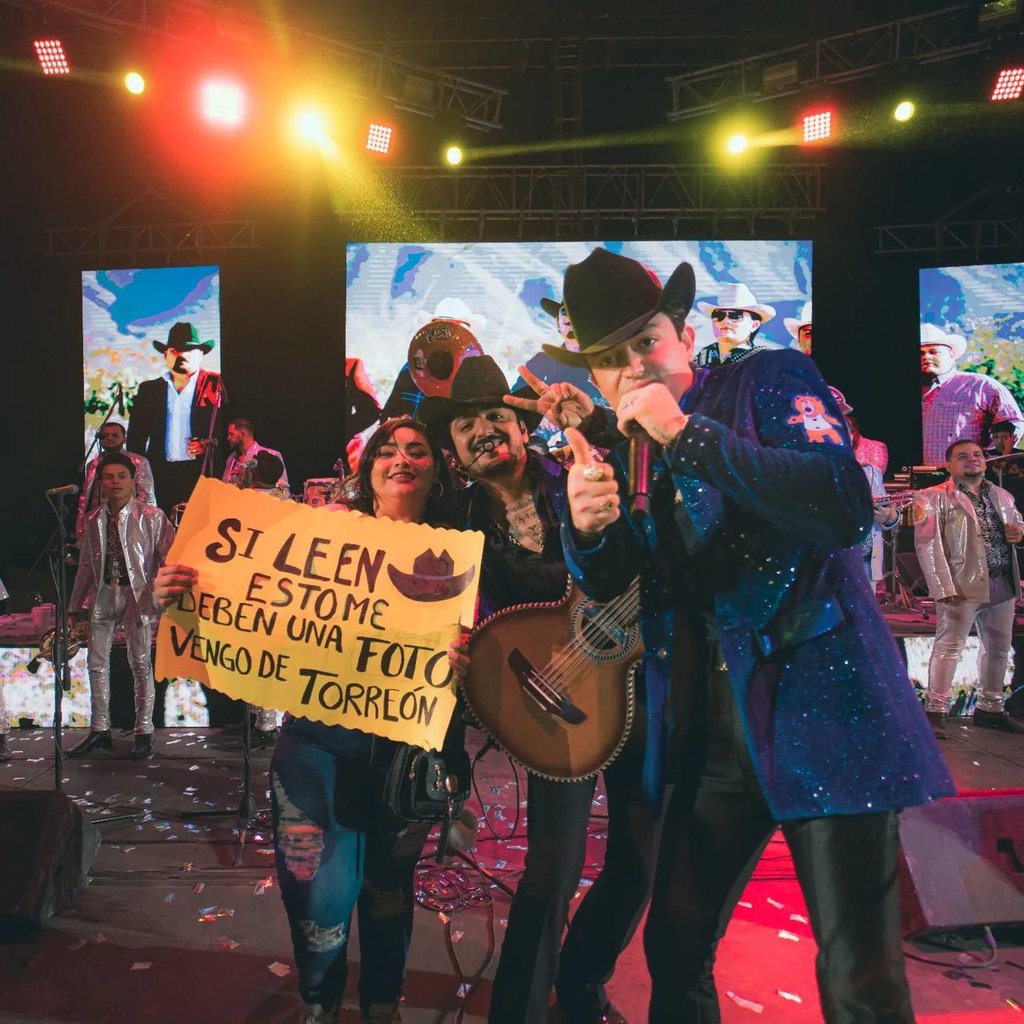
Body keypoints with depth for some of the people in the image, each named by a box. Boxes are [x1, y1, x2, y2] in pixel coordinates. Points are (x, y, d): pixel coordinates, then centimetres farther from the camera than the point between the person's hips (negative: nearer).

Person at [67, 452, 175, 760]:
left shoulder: (152, 517, -5)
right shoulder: (94, 520, 10)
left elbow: (169, 558, -7)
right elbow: (86, 566, 15)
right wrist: (75, 606, 15)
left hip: (137, 594, -5)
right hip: (103, 595, 5)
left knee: (140, 664, 0)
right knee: (97, 663, 10)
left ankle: (144, 732, 10)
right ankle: (99, 730, 22)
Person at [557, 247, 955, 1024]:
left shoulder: (773, 379, -4)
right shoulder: (623, 447, 10)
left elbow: (846, 506, -21)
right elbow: (605, 585, 11)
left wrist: (686, 433, -22)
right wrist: (586, 526, -11)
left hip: (821, 703, -5)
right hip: (708, 725, 5)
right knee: (674, 948, 15)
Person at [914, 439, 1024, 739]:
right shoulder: (934, 497, -4)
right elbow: (928, 545, -12)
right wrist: (945, 587, -20)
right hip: (962, 585, -7)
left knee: (998, 648, 14)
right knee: (949, 646, -9)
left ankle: (990, 708, 28)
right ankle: (935, 711, -4)